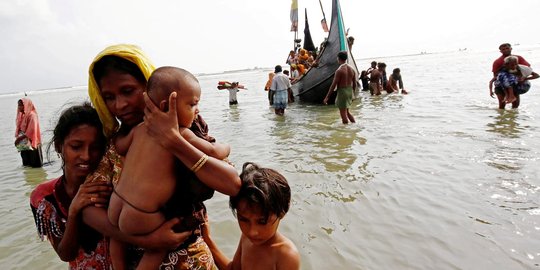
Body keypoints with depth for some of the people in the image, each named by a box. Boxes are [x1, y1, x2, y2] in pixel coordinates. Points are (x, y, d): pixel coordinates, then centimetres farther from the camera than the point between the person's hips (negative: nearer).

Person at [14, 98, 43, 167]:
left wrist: (20, 138, -19)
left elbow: (32, 130, -21)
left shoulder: (32, 115, -14)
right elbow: (18, 128, 14)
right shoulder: (21, 115, 10)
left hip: (30, 142, -8)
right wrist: (17, 137, 1)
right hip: (23, 142, 8)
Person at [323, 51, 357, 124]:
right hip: (350, 91, 7)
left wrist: (327, 97, -11)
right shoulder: (352, 69, 6)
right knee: (347, 112, 23)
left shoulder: (339, 70, -15)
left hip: (342, 92, -7)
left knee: (343, 114, 1)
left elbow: (333, 85, -16)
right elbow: (355, 84, 10)